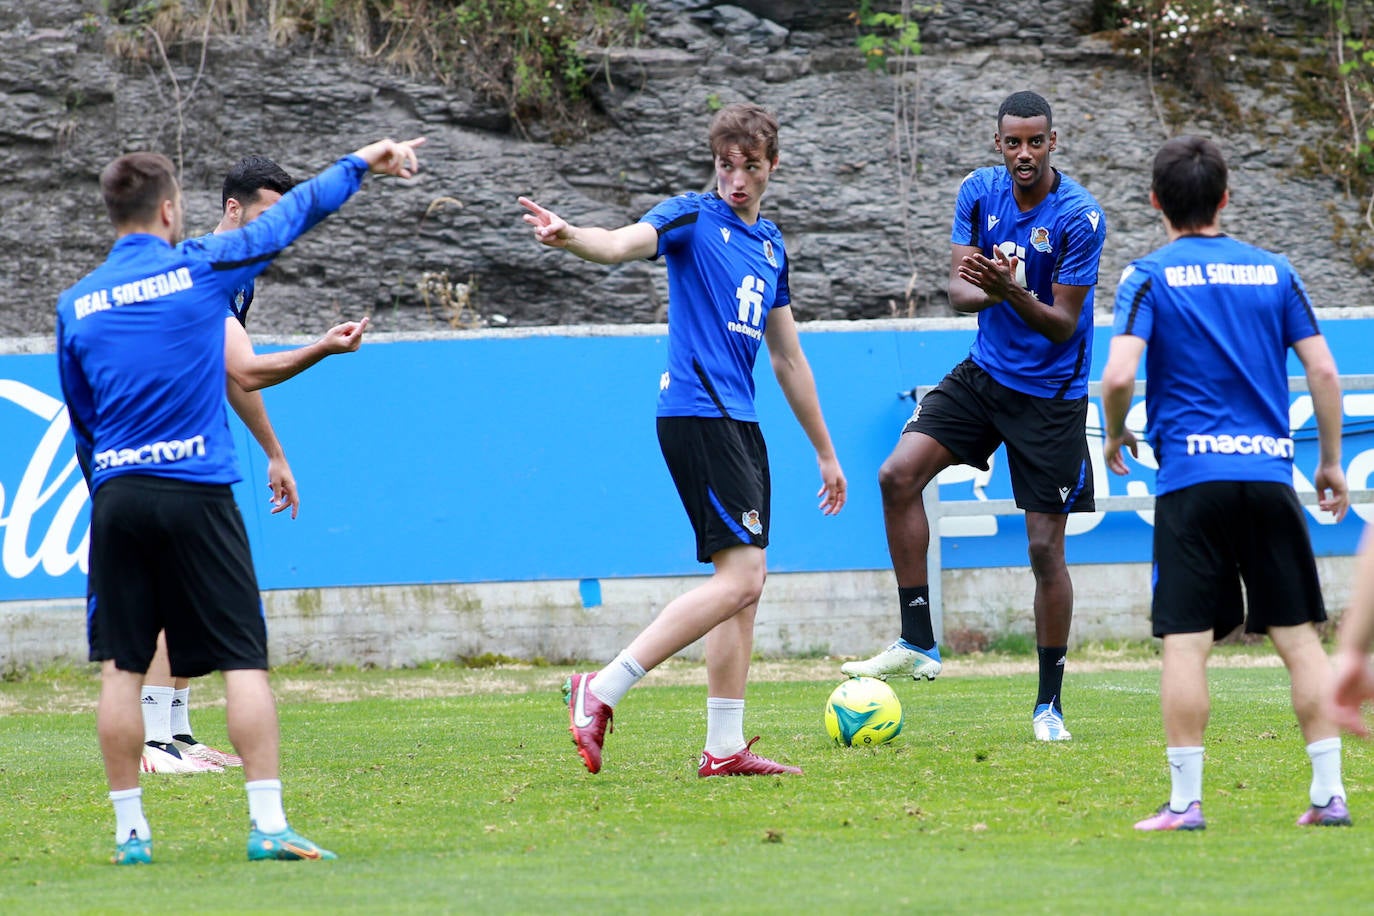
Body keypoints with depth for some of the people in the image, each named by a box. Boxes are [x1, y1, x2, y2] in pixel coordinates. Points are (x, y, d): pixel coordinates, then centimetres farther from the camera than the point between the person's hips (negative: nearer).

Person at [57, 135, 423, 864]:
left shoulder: (76, 305, 8)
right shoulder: (198, 269, -2)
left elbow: (81, 421, 15)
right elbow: (289, 217, 11)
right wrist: (359, 165, 24)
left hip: (116, 499, 3)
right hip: (195, 494, -3)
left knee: (121, 668, 7)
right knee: (244, 661, -2)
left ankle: (129, 830, 7)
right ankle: (267, 823, -8)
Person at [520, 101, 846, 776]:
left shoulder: (770, 243, 19)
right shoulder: (694, 217, -3)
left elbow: (787, 357, 27)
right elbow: (624, 243, -25)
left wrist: (825, 452, 31)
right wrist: (570, 237, -48)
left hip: (738, 420, 9)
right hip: (697, 412, -8)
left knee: (744, 584, 8)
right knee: (740, 576, -17)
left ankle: (725, 749, 11)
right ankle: (601, 691, -19)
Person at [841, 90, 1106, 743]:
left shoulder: (1080, 217, -17)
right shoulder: (979, 191, -2)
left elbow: (1063, 324, -17)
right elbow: (958, 288, -3)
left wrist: (1012, 291, -35)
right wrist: (981, 290, -28)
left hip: (1050, 393, -5)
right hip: (984, 372, 5)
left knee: (1045, 548, -3)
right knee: (898, 475, -14)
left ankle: (1049, 702, 10)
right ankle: (917, 643, -7)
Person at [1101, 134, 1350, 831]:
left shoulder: (1148, 278, -1)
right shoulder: (1274, 272, 9)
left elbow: (1118, 376, -13)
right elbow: (1323, 370, 7)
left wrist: (1114, 436, 7)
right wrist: (1330, 461, 17)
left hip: (1191, 480, -3)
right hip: (1269, 473, 3)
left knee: (1185, 643, -2)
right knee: (1298, 636, 7)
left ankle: (1184, 801, -4)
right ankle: (1329, 793, 4)